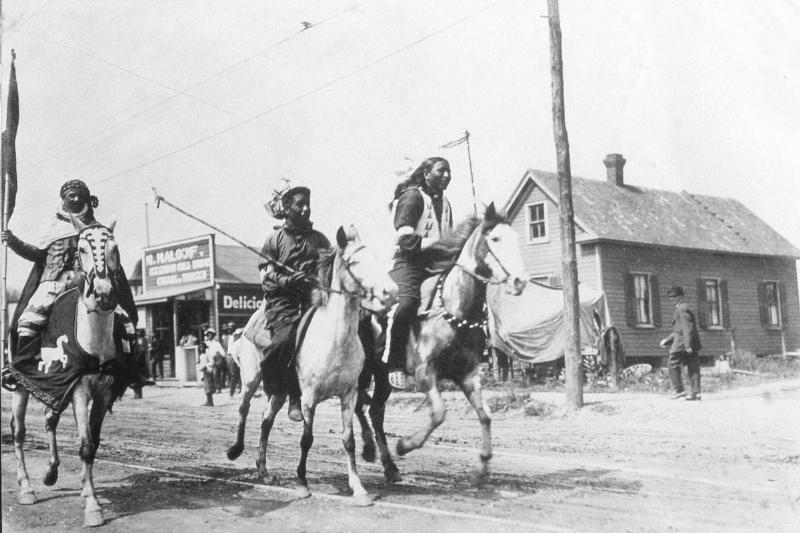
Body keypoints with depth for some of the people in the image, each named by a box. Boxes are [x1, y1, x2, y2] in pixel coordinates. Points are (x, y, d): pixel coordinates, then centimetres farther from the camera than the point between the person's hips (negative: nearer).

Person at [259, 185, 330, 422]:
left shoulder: (319, 239, 18)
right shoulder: (275, 239, 10)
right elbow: (266, 275, 3)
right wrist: (290, 280, -16)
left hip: (313, 298, 3)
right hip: (282, 300, -3)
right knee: (284, 339, -29)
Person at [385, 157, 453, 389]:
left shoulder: (444, 203, 22)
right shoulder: (412, 196, -2)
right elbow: (405, 237, -15)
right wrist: (435, 245, -22)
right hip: (409, 262, -9)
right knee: (407, 303, -30)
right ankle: (395, 365, -27)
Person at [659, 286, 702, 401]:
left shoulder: (682, 308, -9)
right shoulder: (681, 308, 23)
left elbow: (687, 327, -18)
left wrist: (688, 344, -23)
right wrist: (667, 340, 26)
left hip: (683, 341, -10)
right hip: (690, 343, 10)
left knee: (672, 364, -2)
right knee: (692, 367, 5)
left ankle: (679, 390, -3)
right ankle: (696, 393, 3)